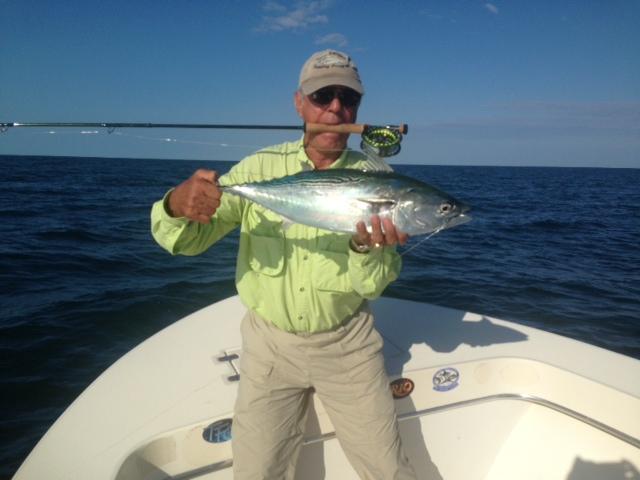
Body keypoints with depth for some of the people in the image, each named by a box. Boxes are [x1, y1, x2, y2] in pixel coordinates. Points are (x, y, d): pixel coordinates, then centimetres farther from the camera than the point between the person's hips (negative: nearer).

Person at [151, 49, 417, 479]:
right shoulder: (261, 168, -7)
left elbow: (375, 284, -10)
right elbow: (189, 241, -11)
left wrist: (366, 248, -32)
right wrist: (177, 207, -33)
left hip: (346, 344, 0)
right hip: (270, 342, 1)